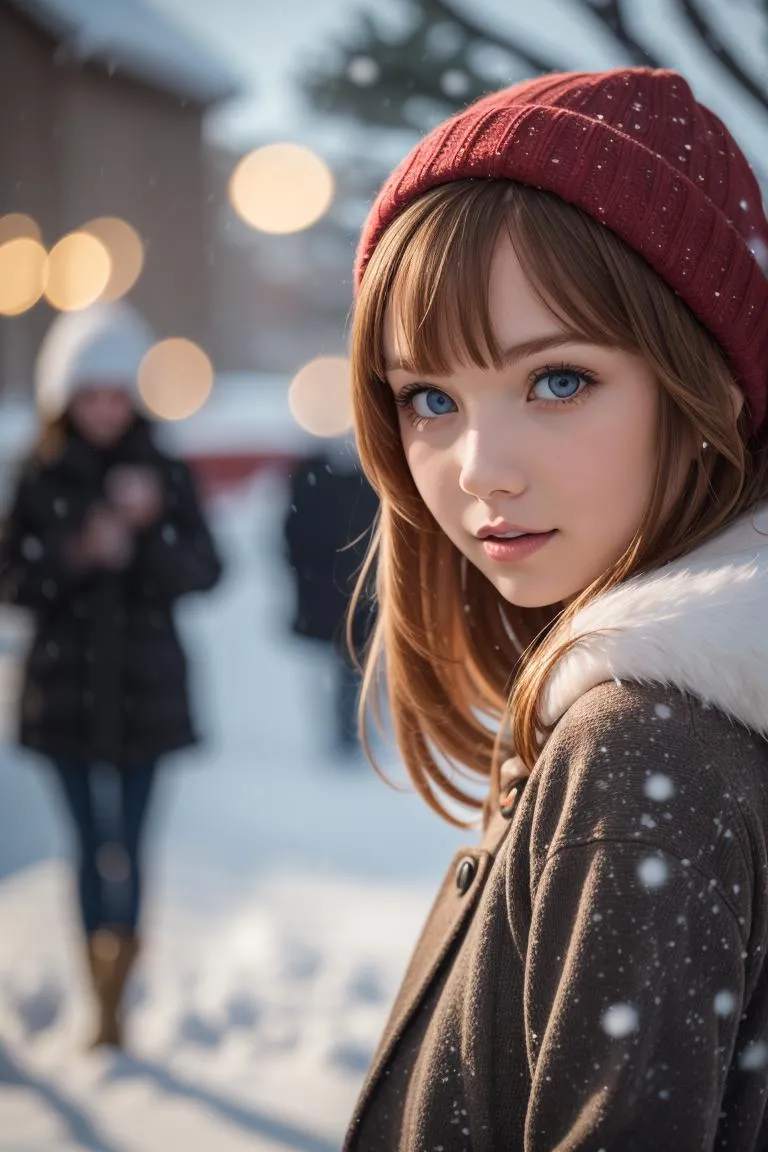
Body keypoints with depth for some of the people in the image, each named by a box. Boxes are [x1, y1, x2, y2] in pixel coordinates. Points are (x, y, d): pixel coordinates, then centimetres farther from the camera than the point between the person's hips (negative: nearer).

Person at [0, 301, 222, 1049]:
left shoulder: (164, 476, 2)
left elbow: (204, 571, -4)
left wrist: (153, 527, -20)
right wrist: (78, 554, -17)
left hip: (143, 687, 0)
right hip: (66, 686, 0)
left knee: (127, 840, -4)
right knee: (92, 842, 3)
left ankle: (113, 998, 3)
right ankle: (105, 1007, 13)